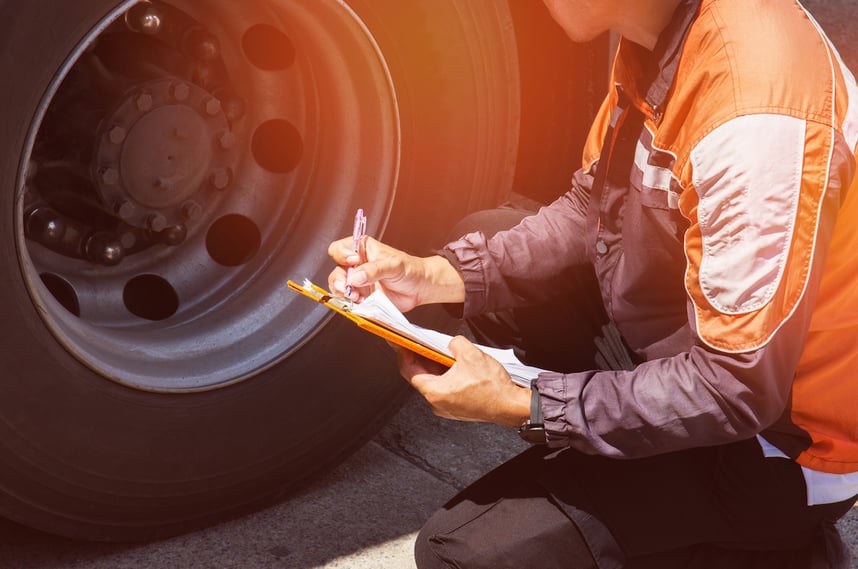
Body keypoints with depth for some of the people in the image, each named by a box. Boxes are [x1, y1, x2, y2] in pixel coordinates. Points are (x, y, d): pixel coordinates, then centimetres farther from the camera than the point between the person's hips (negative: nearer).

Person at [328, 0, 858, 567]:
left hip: (776, 441, -8)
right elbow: (591, 210, 6)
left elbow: (741, 389, -28)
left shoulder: (757, 118, -34)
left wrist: (524, 407, -22)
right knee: (485, 240, 11)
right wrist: (433, 276, -6)